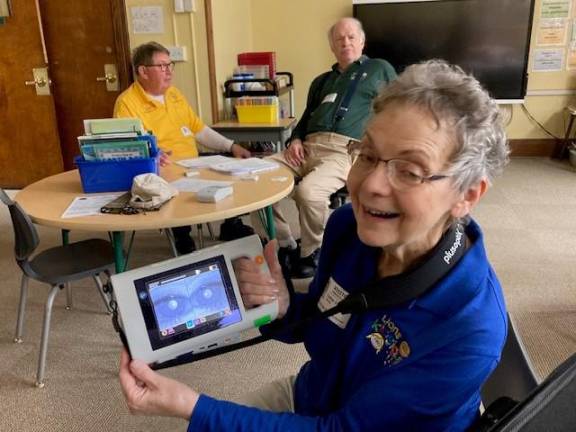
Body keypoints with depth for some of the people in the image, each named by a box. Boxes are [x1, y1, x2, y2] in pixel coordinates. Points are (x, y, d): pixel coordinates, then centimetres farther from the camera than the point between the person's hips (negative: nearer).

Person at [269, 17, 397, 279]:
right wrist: (296, 140, 9)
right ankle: (285, 246, -4)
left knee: (308, 191, -35)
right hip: (308, 147, 6)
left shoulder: (379, 69, 18)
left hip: (346, 150, -6)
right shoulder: (322, 81, 31)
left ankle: (311, 253, -8)